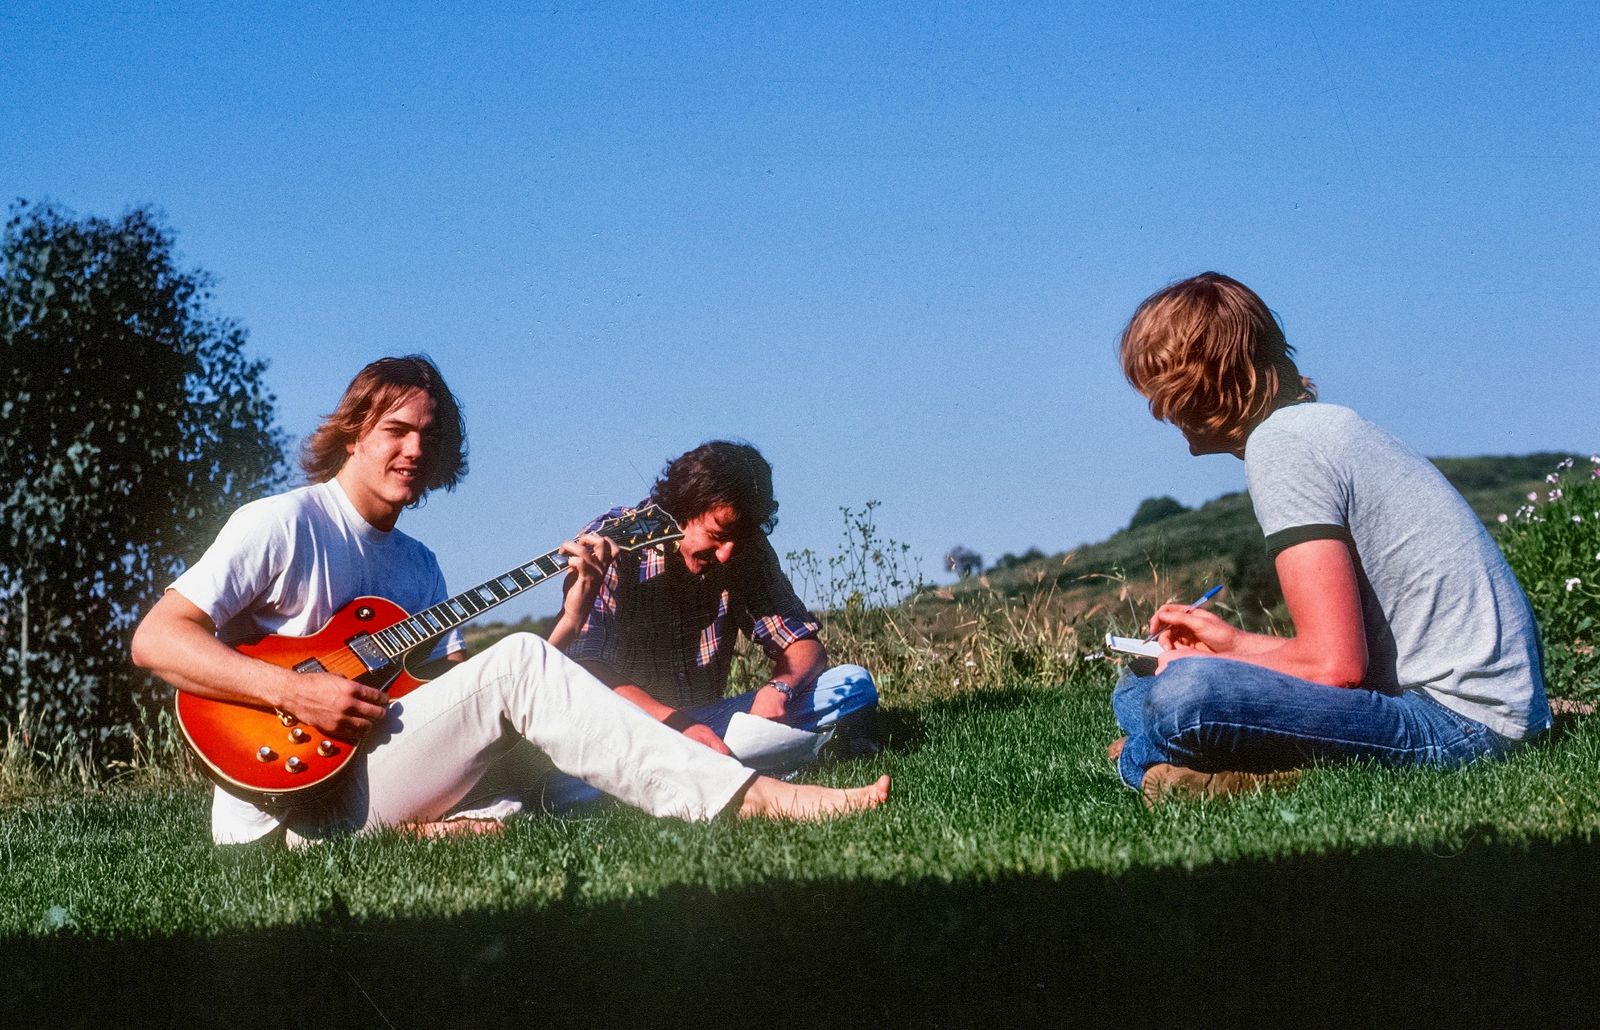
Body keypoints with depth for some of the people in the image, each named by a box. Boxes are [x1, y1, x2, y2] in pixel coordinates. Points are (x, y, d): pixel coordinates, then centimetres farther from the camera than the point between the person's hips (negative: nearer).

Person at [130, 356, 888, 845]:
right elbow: (155, 638, -13)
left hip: (370, 772, 8)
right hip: (287, 801, -8)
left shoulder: (418, 568, 18)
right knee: (516, 665, -21)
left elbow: (462, 698, 10)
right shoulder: (281, 525, -3)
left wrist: (568, 620, -1)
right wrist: (295, 692, -23)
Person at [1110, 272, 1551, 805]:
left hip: (1455, 721, -10)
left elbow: (1334, 663, -19)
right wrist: (1235, 643, 24)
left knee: (1180, 696, -34)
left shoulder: (1279, 446, -13)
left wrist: (1198, 669, -3)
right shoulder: (1328, 423, 16)